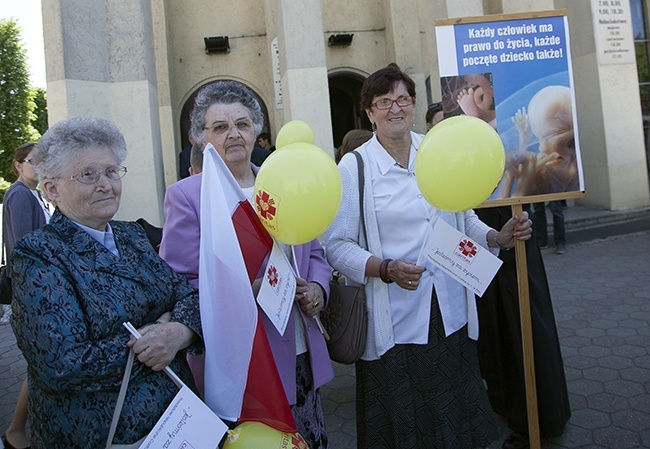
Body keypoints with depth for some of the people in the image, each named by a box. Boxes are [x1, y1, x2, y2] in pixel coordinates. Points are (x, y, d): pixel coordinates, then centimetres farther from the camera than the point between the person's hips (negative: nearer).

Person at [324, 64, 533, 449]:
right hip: (394, 326, -4)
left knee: (457, 418, 18)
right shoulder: (354, 167, -6)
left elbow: (463, 217, 15)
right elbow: (337, 246, -10)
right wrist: (386, 268, -24)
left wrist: (498, 237, -2)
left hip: (451, 316, 4)